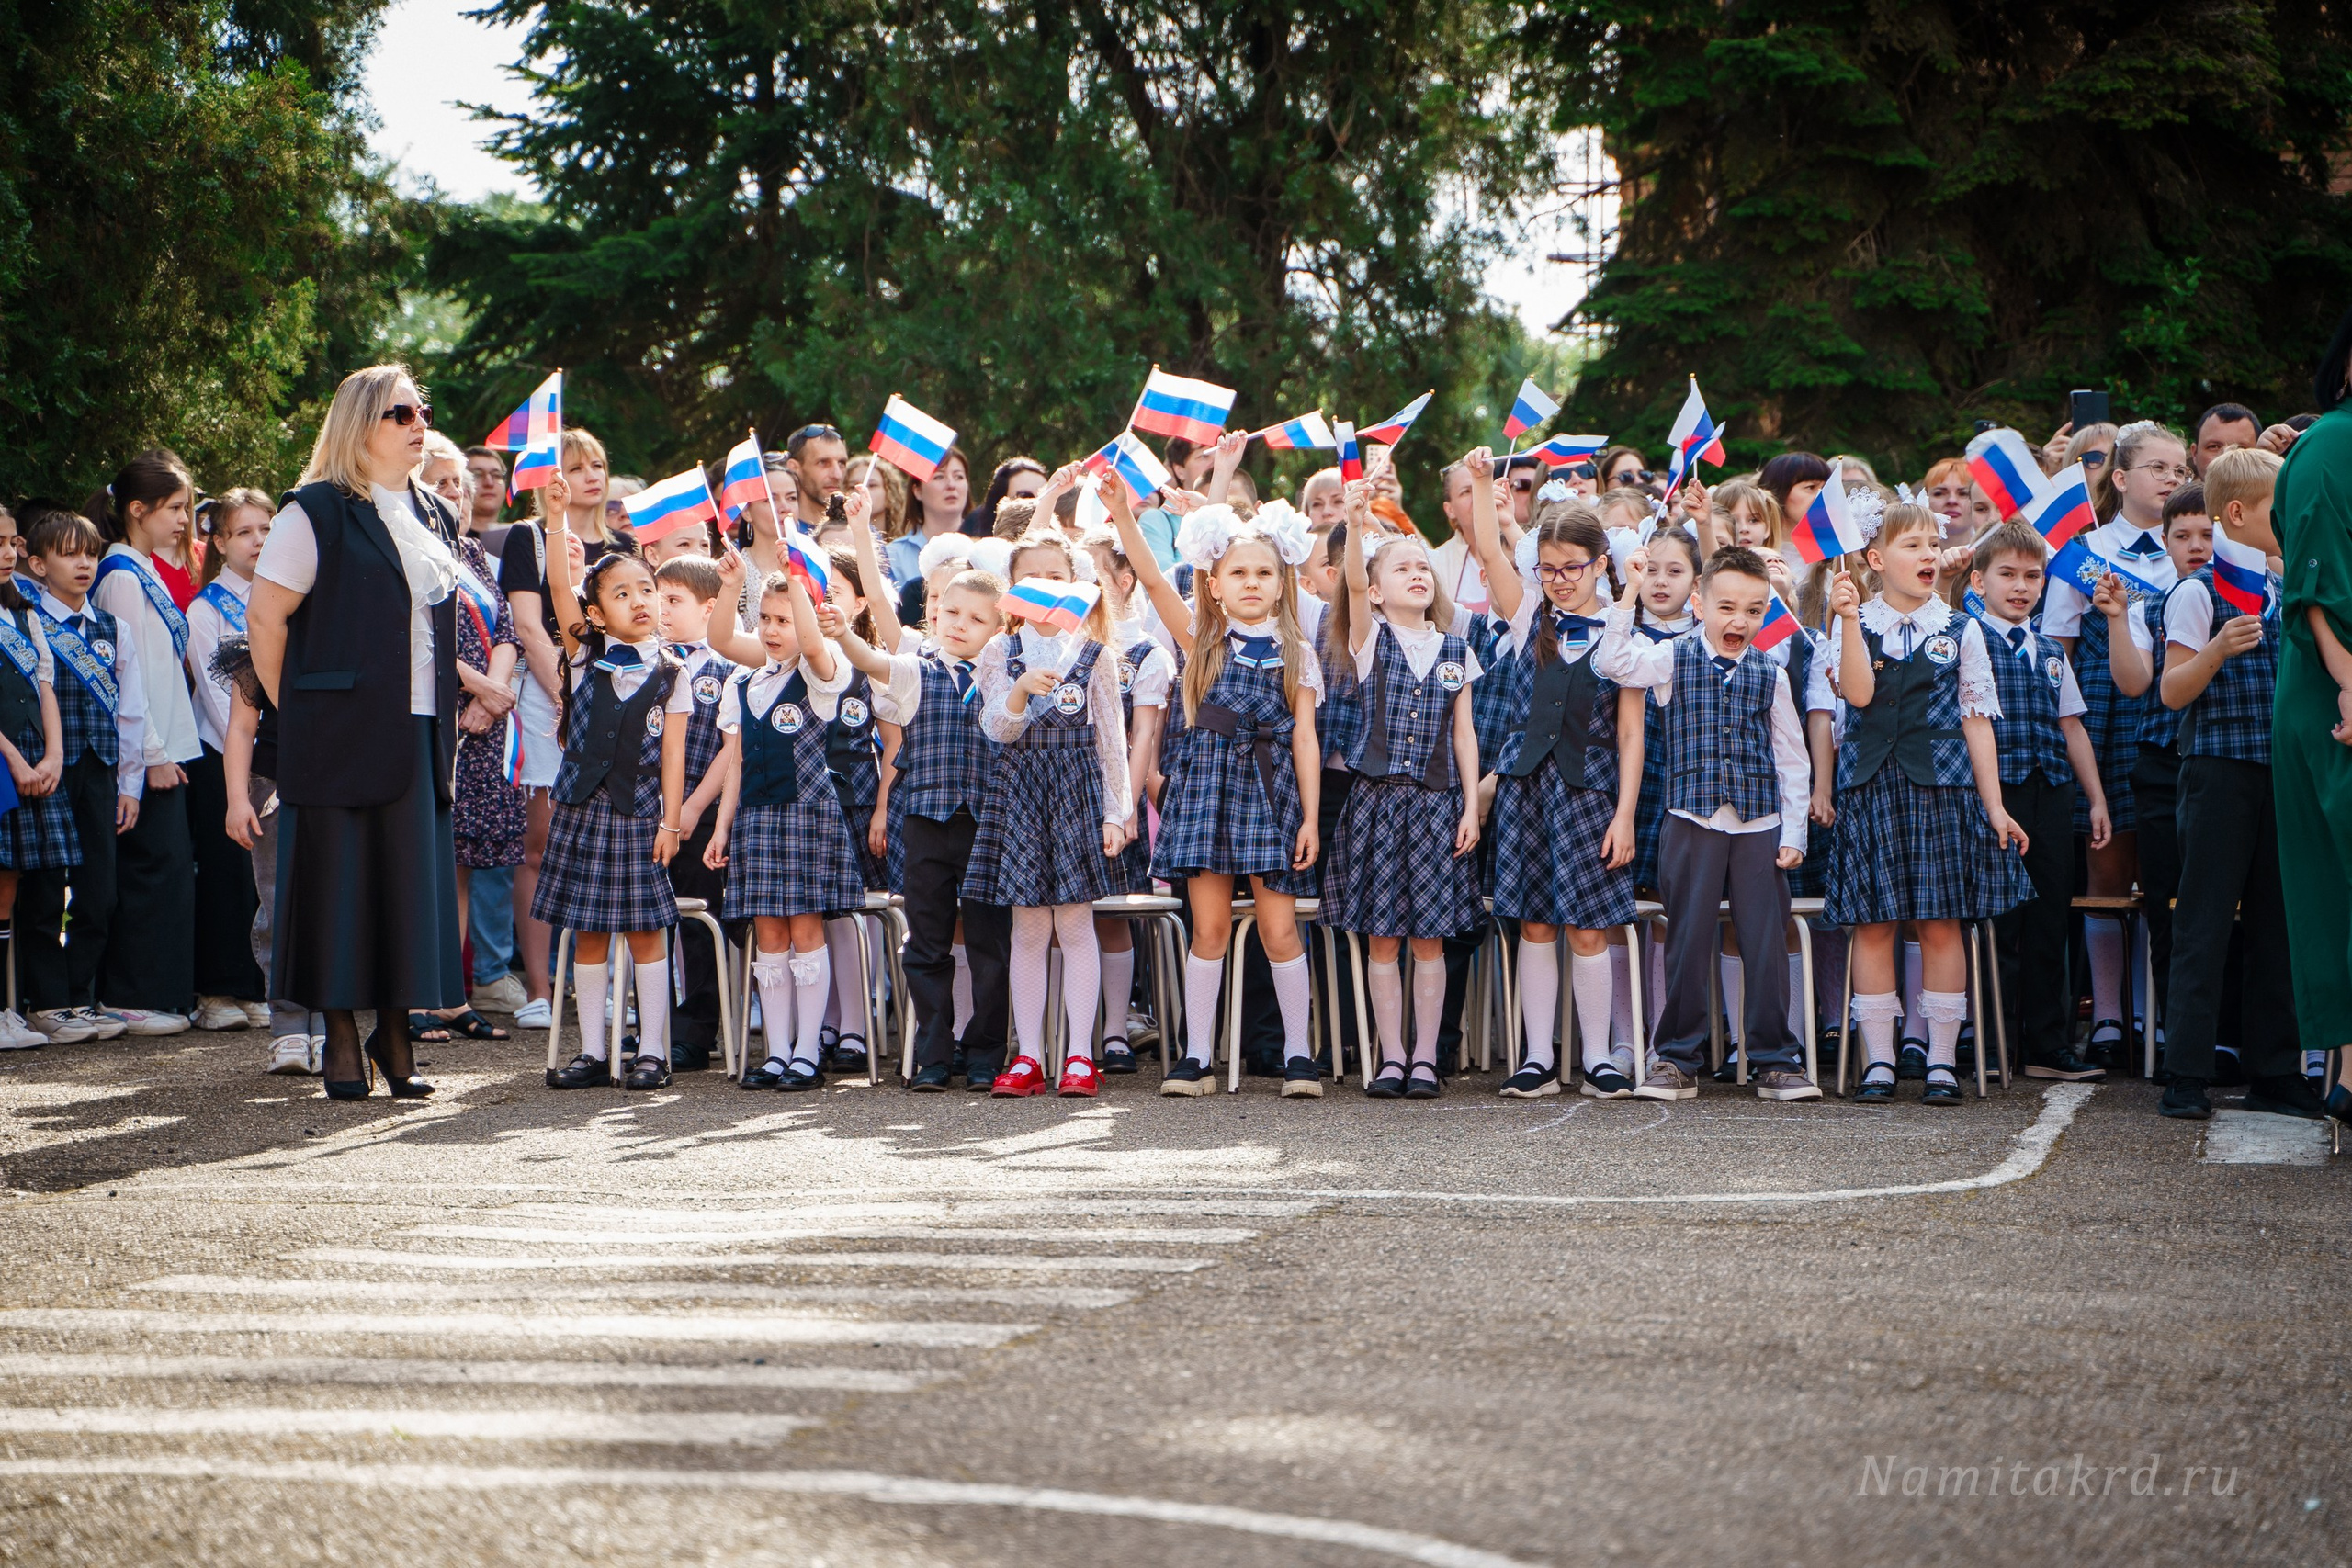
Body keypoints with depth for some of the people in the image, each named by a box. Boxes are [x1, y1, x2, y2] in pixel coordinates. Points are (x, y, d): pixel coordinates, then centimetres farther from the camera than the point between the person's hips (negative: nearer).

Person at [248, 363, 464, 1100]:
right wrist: (299, 710, -4)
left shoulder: (428, 513, 15)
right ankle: (340, 1040, 7)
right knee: (342, 876, -2)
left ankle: (395, 1034, 13)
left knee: (412, 881, 4)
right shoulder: (318, 511, -6)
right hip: (342, 735, -6)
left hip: (419, 734, 6)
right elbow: (265, 618, -8)